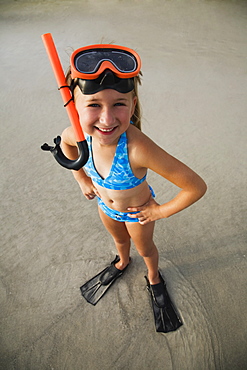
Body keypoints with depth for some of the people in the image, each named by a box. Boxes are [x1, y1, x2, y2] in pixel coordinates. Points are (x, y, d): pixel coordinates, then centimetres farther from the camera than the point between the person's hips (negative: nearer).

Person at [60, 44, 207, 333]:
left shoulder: (138, 149, -46)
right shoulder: (80, 133, -30)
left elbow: (196, 187, -39)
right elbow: (65, 140, -2)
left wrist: (161, 211, -23)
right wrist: (82, 179, 0)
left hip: (137, 212, -4)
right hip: (105, 206, 4)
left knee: (144, 248, 27)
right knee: (119, 239, 34)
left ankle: (154, 279, 61)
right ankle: (122, 263, 69)